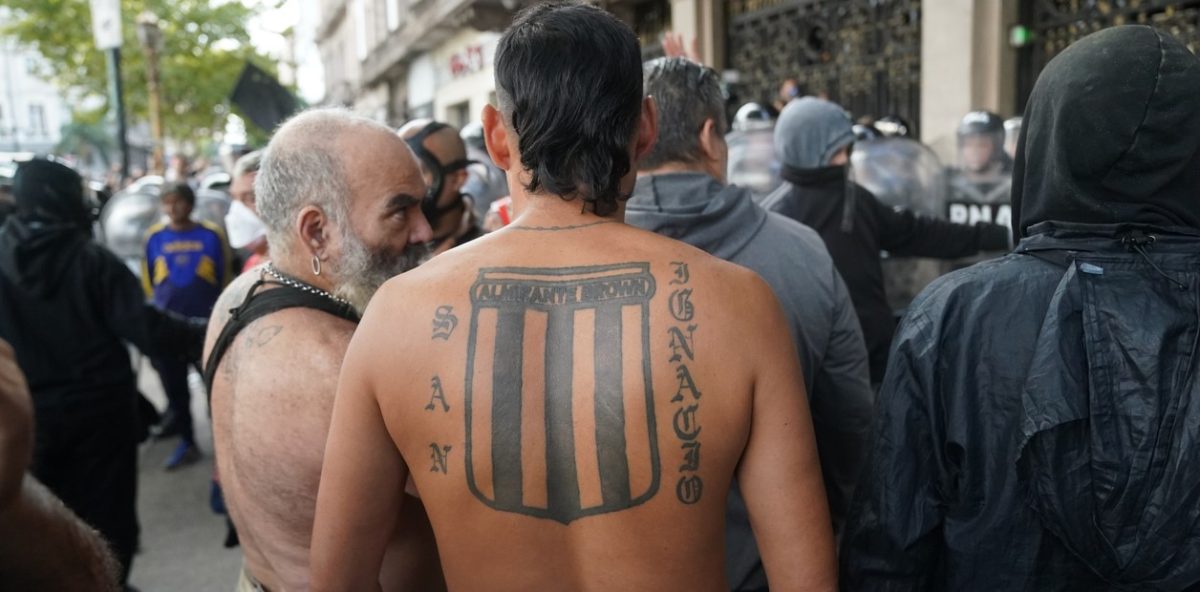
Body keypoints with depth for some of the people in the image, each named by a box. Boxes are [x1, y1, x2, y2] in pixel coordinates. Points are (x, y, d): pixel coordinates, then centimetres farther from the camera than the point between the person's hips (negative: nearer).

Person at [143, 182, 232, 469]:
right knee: (175, 389, 11)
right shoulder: (154, 237, 2)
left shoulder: (212, 235, -3)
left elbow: (226, 278, 2)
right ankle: (186, 442, 24)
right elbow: (147, 280, 11)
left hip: (207, 323, -3)